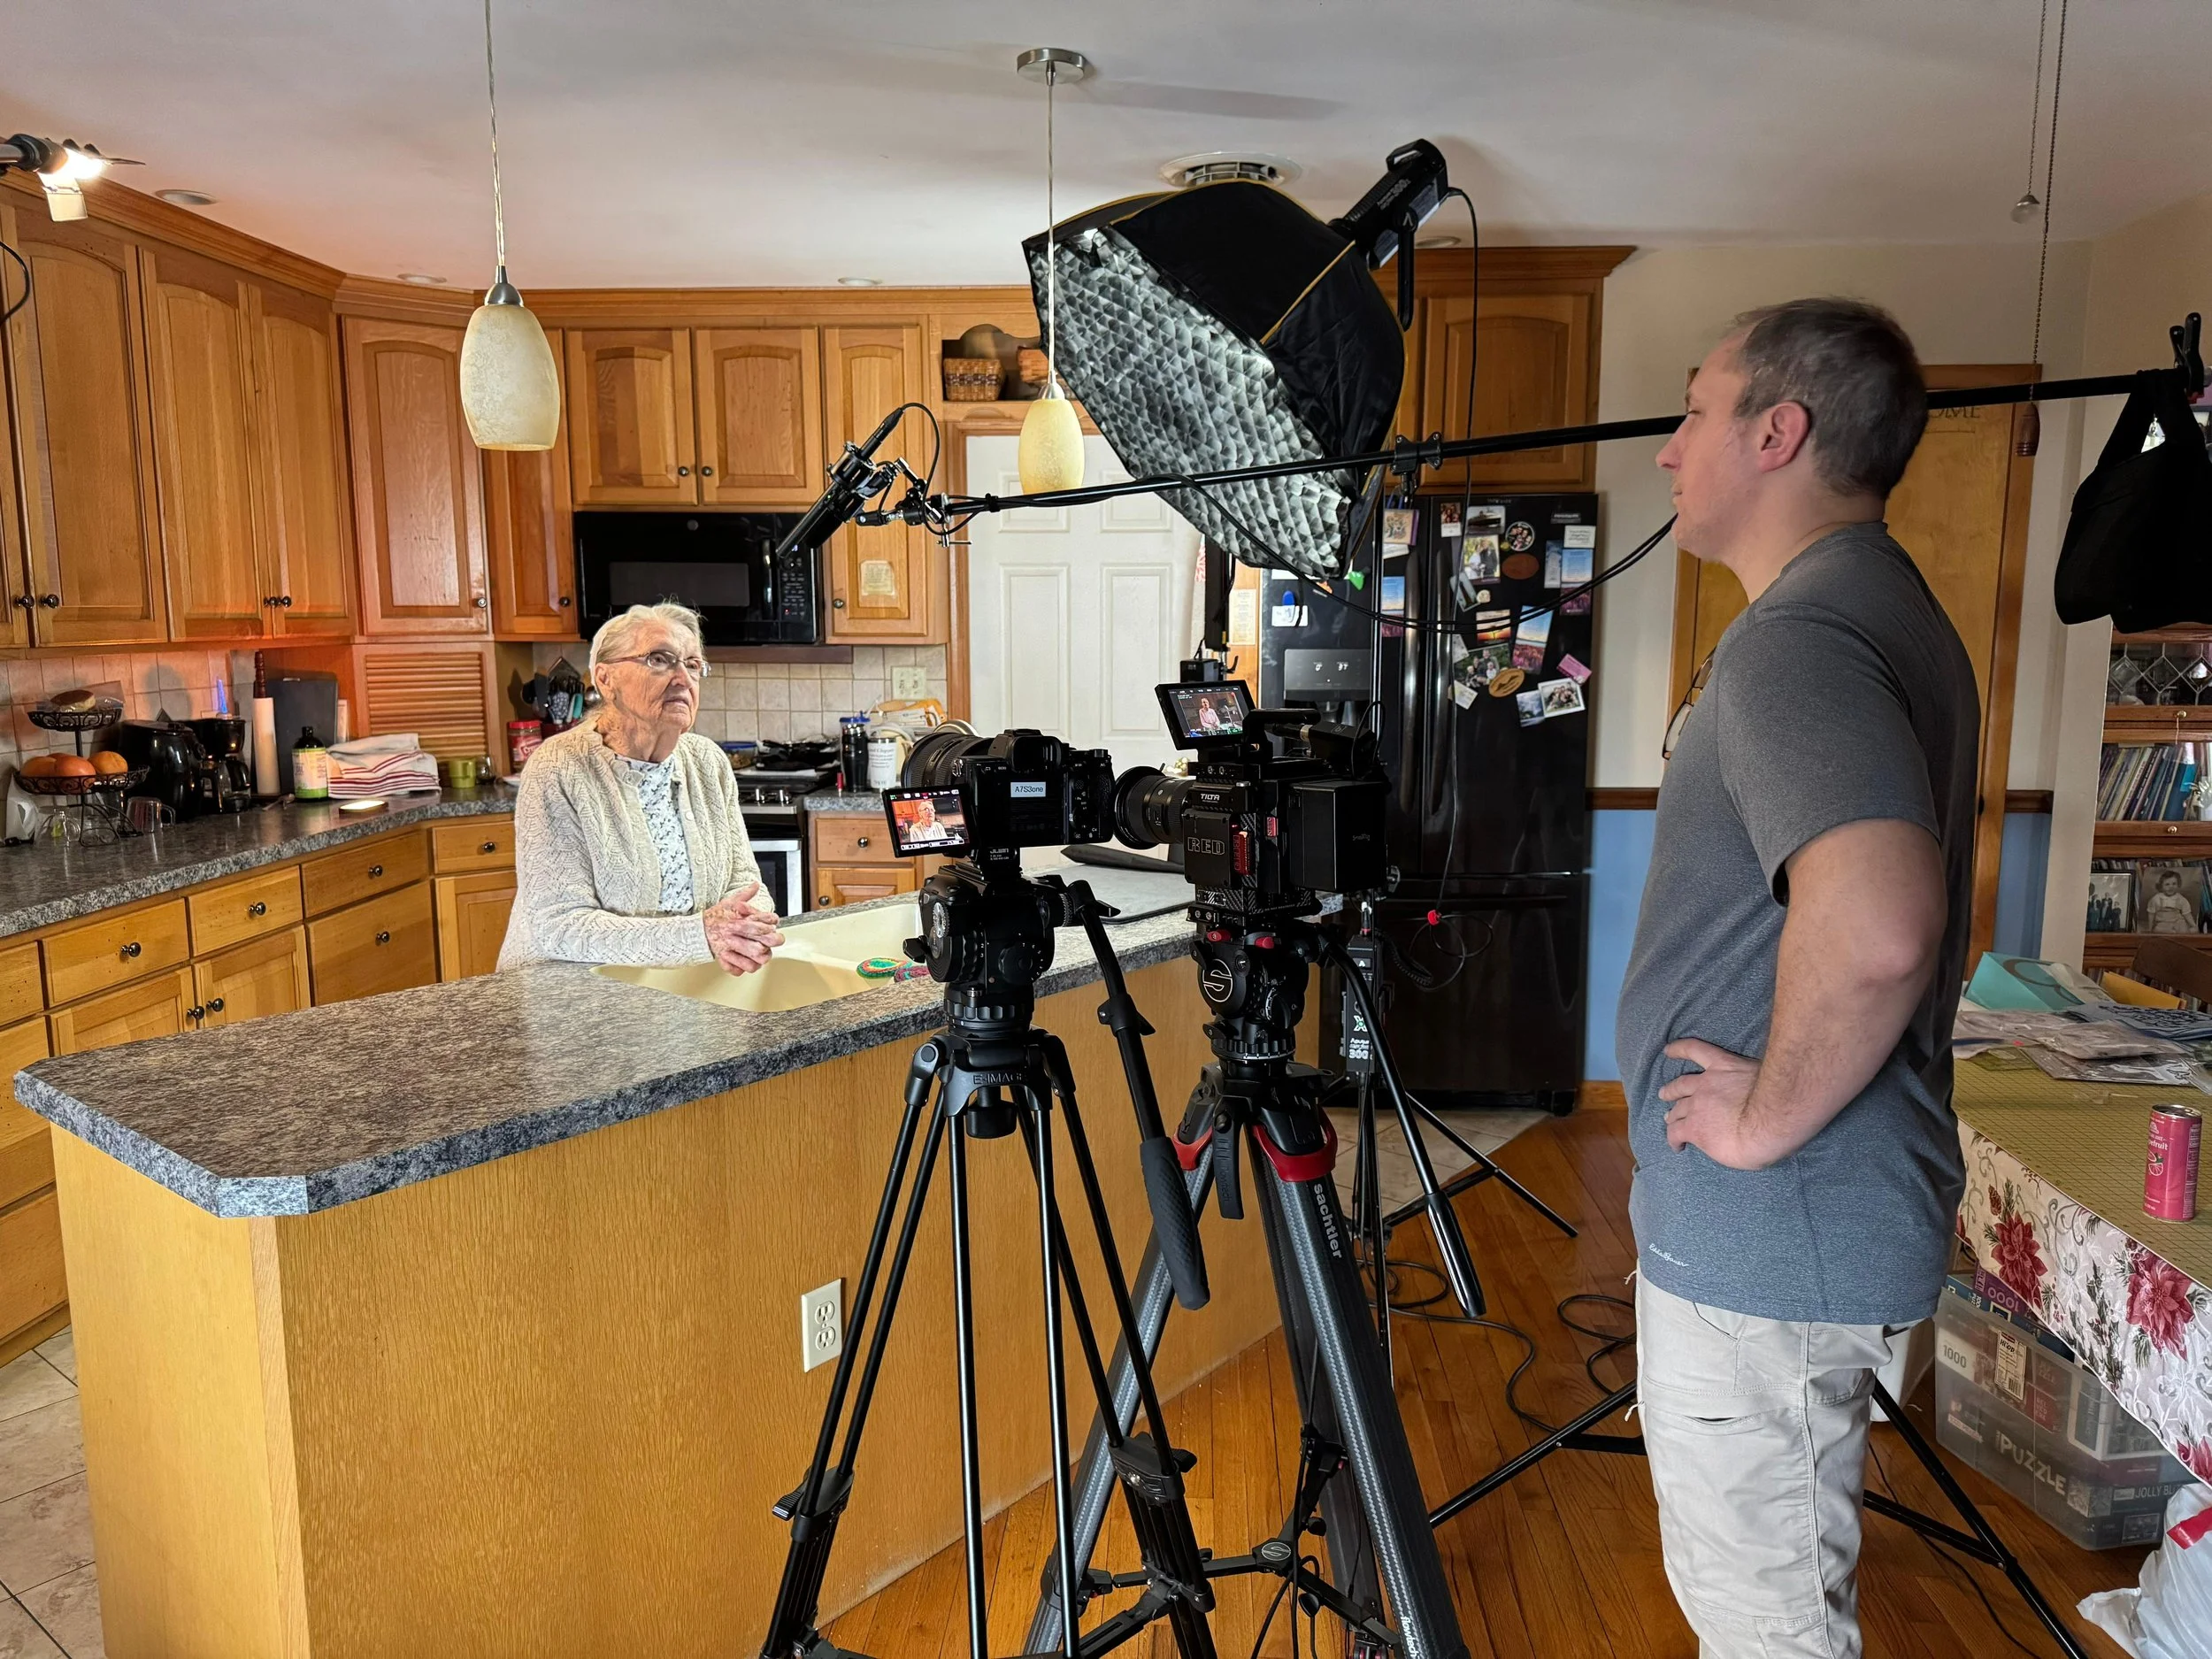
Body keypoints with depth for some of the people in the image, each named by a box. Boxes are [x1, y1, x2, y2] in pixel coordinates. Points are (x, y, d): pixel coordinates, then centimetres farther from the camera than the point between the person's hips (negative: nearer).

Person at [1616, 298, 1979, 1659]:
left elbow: (1876, 925, -39)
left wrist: (1769, 1119, -23)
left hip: (1765, 1235, -10)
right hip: (1849, 1207, 10)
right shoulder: (1899, 615, 11)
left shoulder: (1796, 638, -22)